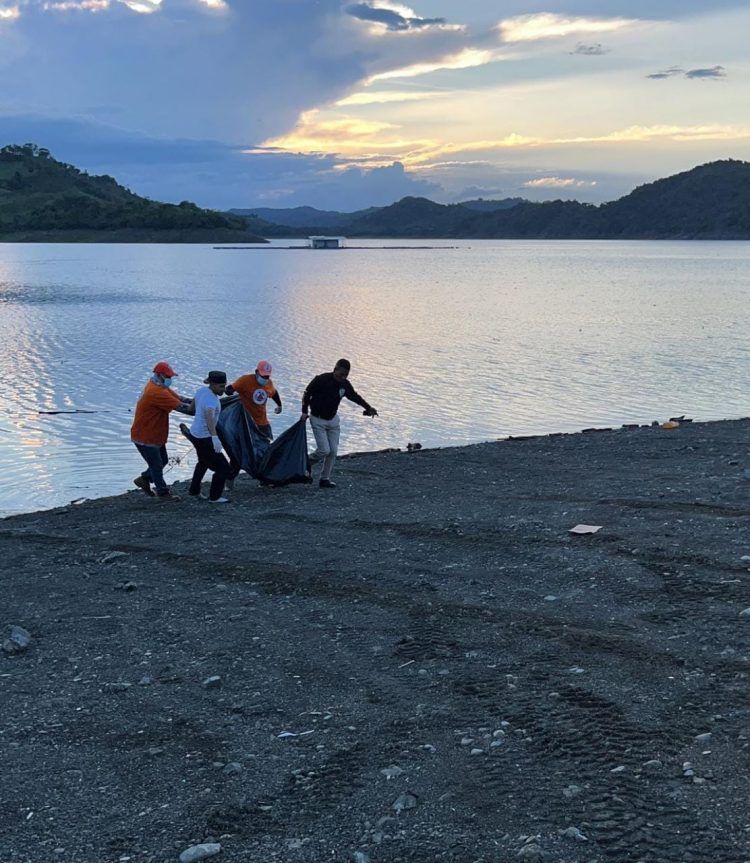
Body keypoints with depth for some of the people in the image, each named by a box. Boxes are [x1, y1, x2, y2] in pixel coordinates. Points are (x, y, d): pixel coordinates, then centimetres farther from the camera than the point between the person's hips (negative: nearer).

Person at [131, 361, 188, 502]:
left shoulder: (160, 387, 5)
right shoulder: (156, 392, -29)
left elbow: (178, 398, -1)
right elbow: (180, 406, -29)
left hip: (155, 434, 10)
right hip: (145, 437, -10)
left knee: (163, 460, 20)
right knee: (157, 465, 4)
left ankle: (143, 479, 36)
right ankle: (163, 493, 19)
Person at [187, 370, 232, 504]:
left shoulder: (202, 390, 0)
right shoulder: (211, 399, -27)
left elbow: (193, 405, 19)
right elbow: (209, 417, -44)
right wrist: (215, 437, -55)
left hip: (194, 433, 10)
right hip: (204, 439, -10)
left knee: (203, 463, 32)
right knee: (223, 467, 1)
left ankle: (194, 491, 45)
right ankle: (215, 497, 12)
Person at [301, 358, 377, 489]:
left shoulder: (345, 384, -3)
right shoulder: (321, 380, -20)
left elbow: (354, 396, 15)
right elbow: (307, 394, -9)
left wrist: (368, 407, 12)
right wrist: (305, 411, -14)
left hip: (333, 420, 6)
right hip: (318, 420, -6)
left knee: (333, 451, 1)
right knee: (324, 450, -14)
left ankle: (325, 479, 12)